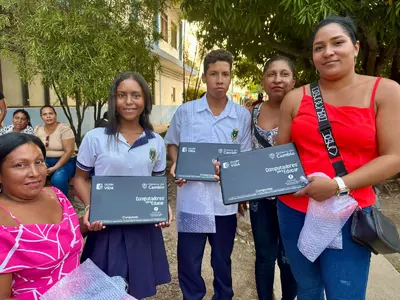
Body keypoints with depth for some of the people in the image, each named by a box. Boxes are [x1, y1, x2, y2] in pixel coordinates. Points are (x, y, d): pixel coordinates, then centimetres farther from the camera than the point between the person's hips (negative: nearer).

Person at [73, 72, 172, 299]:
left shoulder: (156, 142, 0)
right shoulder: (95, 138, -7)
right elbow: (81, 179, 3)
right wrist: (89, 208, -13)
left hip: (144, 226, 2)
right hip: (105, 225, -2)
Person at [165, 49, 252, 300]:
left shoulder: (242, 115, 0)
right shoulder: (185, 111, -2)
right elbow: (172, 144, 11)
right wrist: (176, 165, -7)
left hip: (226, 200, 1)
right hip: (192, 197, -1)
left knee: (222, 260, 21)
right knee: (188, 261, 12)